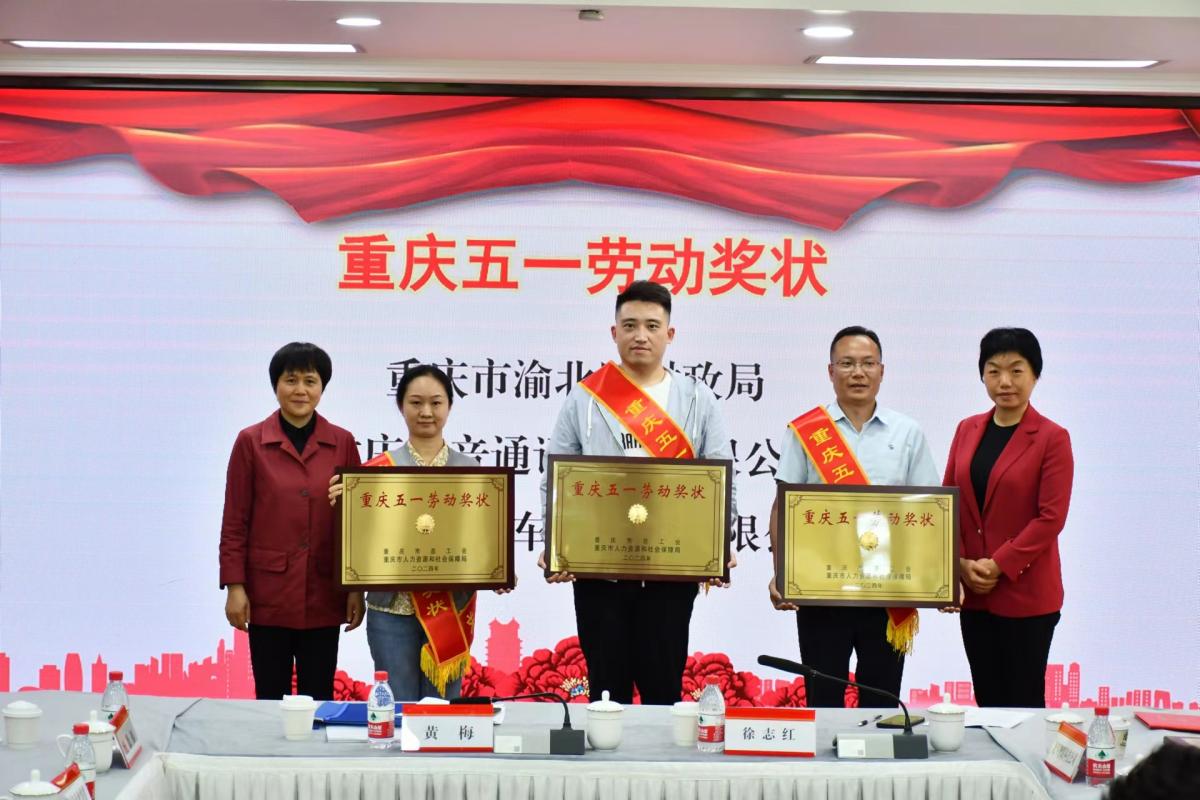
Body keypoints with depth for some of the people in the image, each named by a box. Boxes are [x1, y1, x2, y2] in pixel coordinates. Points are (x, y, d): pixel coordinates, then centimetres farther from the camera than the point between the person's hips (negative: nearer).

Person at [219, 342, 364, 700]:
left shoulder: (343, 443, 3)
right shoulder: (250, 442, -1)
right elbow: (235, 522, 0)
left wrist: (356, 588, 2)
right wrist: (234, 586, -5)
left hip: (323, 595, 1)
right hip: (268, 595, -1)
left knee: (319, 698, 6)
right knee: (270, 698, 4)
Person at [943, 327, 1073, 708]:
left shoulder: (1052, 438, -7)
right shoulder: (967, 430, 9)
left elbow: (1051, 518, -12)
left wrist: (999, 565, -15)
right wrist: (961, 564, -4)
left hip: (1026, 593, -5)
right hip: (972, 592, 5)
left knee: (1024, 700, 1)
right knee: (987, 700, 10)